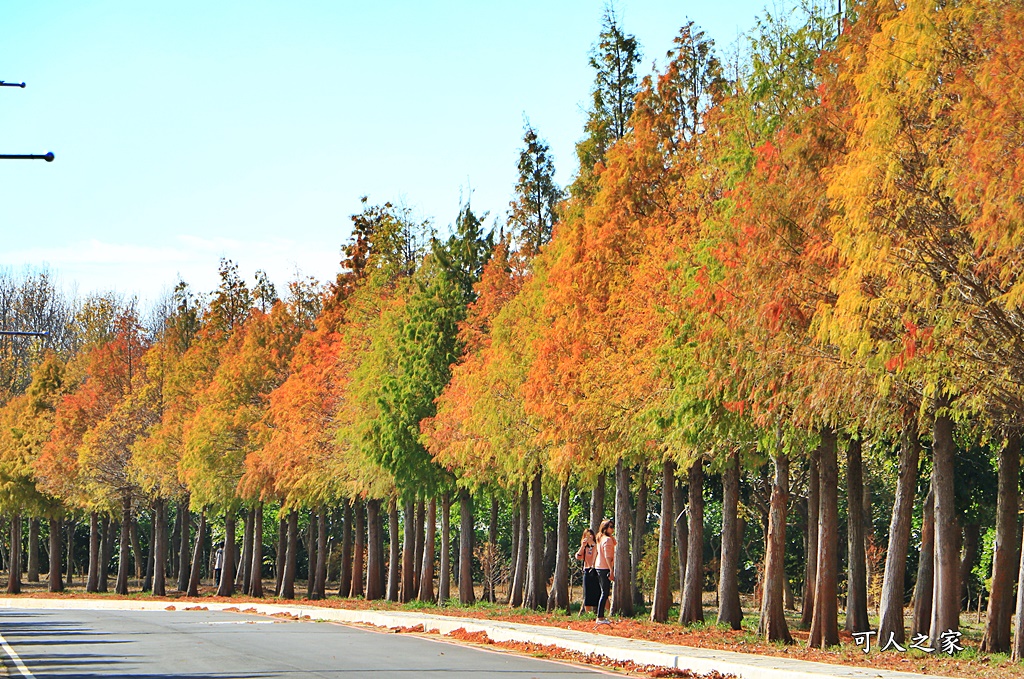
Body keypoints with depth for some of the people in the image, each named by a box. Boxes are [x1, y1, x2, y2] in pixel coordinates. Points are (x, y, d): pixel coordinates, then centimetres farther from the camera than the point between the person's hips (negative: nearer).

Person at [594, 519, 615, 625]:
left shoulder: (600, 539, 16)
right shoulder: (608, 539, -13)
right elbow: (607, 556, -20)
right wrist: (611, 570, -23)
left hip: (599, 567, 10)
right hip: (605, 568, -10)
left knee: (604, 593, 14)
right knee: (605, 593, -8)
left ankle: (601, 617, 16)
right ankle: (600, 617, -10)